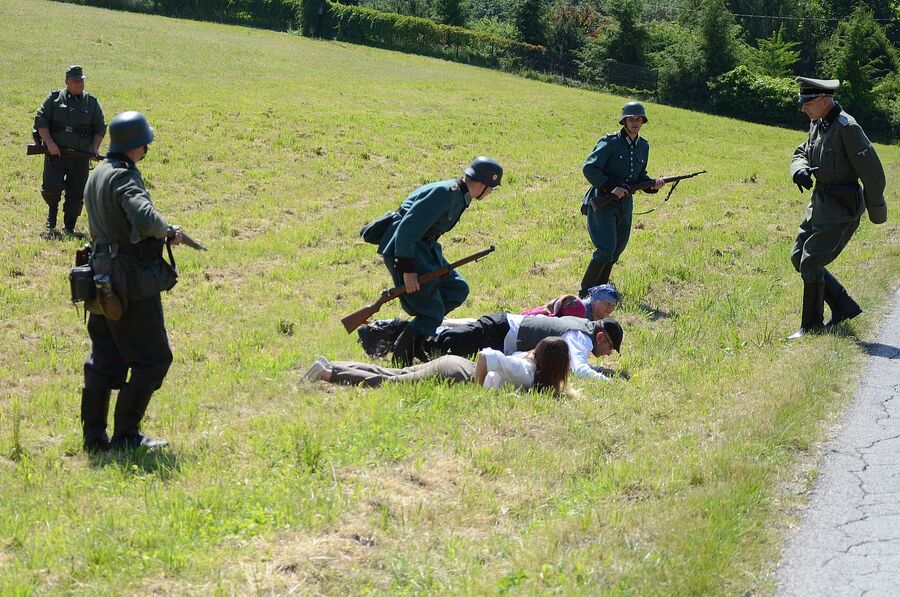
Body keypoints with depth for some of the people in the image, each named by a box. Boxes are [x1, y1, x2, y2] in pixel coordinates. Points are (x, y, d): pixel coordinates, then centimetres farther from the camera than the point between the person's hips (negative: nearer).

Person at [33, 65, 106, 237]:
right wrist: (49, 143, -11)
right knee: (51, 187, -10)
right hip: (56, 152, -2)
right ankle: (51, 218, 17)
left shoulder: (91, 102, 9)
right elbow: (40, 121, 0)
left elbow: (100, 128, 12)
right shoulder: (54, 99, 4)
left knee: (76, 194, 1)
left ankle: (69, 227, 12)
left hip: (81, 156, 2)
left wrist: (95, 148, -2)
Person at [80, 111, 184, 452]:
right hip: (132, 282, -9)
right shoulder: (124, 178, -17)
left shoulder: (97, 175, 11)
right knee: (153, 360, 1)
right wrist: (169, 231, -14)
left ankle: (94, 436, 17)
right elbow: (145, 219, -34)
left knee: (104, 359, 14)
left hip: (102, 275, 9)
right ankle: (125, 436, 2)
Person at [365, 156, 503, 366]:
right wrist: (407, 270, -25)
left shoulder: (459, 195, 9)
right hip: (402, 248, -10)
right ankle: (400, 362, 1)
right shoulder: (445, 193, -22)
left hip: (424, 247, 10)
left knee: (457, 290, 10)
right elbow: (407, 228, -25)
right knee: (433, 311, -9)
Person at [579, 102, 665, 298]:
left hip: (624, 204, 7)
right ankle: (585, 293, -8)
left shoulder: (643, 146, 9)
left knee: (616, 251, 12)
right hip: (602, 203, -7)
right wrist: (611, 187, -22)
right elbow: (589, 168, -16)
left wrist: (653, 184, -3)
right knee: (605, 250, -16)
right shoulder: (610, 142, -12)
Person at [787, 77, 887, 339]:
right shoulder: (817, 124, 8)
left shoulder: (847, 127, -19)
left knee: (810, 262, -10)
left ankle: (812, 325, 5)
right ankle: (844, 306, 21)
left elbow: (872, 171, -17)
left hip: (842, 208, -9)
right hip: (820, 201, 9)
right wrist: (800, 171, -5)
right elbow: (801, 153, 20)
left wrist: (875, 209, -8)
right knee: (798, 258, 11)